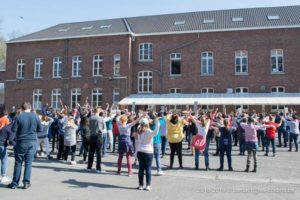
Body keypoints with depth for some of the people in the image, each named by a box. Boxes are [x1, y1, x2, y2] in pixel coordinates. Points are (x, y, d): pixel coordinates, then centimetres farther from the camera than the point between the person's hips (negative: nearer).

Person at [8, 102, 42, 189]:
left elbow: (14, 129, -8)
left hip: (21, 142, -1)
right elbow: (40, 129, 4)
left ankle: (14, 183, 17)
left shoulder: (19, 117, -9)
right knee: (28, 162, 7)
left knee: (18, 163, 9)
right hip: (33, 142, 2)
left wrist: (20, 130, 11)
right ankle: (26, 182, 8)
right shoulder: (35, 117, -2)